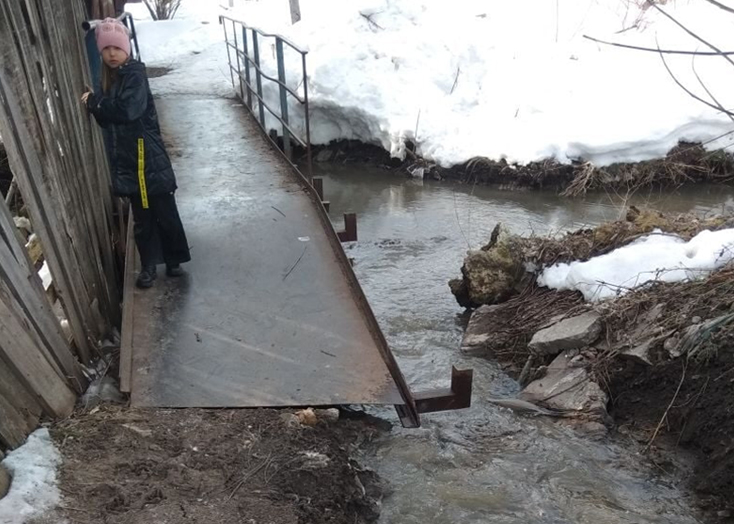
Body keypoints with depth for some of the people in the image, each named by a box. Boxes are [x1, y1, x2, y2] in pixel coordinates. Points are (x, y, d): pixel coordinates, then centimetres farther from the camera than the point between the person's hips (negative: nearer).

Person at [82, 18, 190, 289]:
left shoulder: (135, 75, -10)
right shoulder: (109, 79, 12)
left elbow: (127, 110, -24)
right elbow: (107, 120, 13)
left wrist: (95, 101, -13)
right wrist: (96, 105, -4)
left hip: (147, 156, -6)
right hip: (125, 159, 7)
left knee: (165, 212, 3)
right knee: (142, 217, 13)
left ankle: (174, 260, 18)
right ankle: (148, 266, 21)